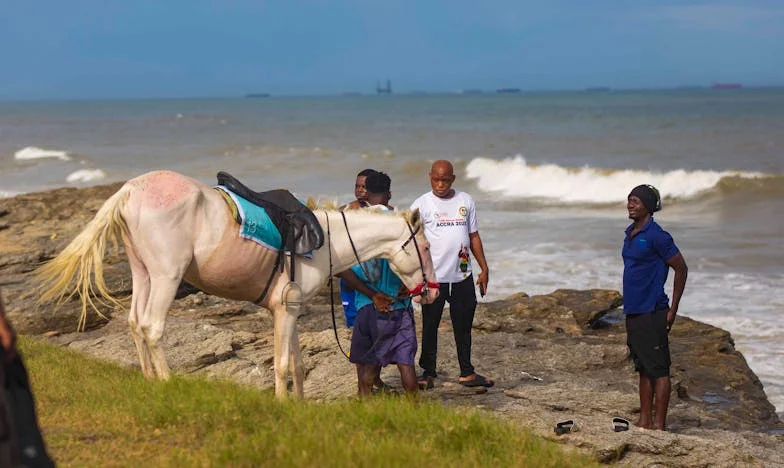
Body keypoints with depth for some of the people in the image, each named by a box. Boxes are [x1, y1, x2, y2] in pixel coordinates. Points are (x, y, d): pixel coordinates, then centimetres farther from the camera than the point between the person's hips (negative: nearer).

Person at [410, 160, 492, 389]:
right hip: (433, 276, -3)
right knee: (430, 326, 4)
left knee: (463, 326, 11)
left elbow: (474, 236, 14)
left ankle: (467, 372, 21)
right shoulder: (421, 204, -3)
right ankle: (428, 372, 14)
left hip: (463, 276, 3)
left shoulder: (466, 201, 9)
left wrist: (484, 268, 12)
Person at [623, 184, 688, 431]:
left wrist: (673, 310, -10)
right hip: (633, 311, 9)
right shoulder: (630, 234, 13)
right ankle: (644, 420, 19)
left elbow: (681, 269, -10)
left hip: (652, 312, -9)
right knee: (643, 369, 13)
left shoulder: (657, 236, -13)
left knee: (658, 369, -4)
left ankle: (659, 425, -1)